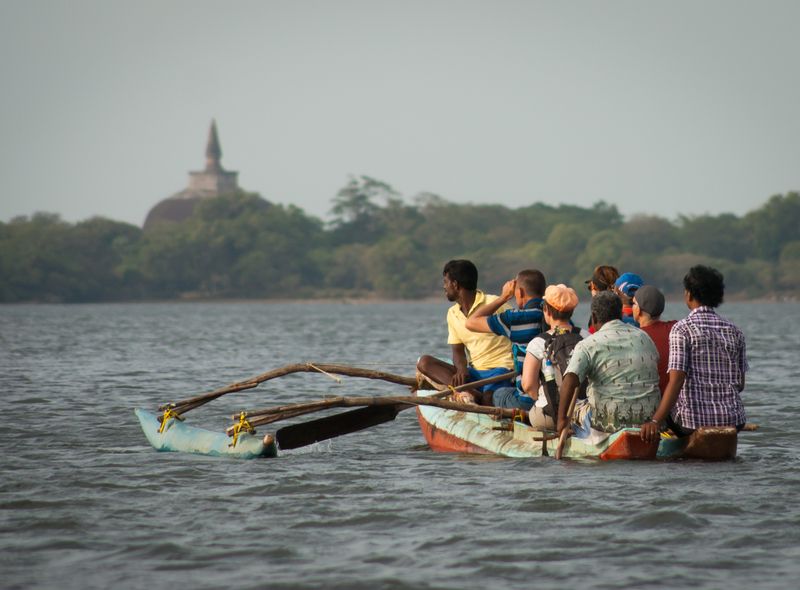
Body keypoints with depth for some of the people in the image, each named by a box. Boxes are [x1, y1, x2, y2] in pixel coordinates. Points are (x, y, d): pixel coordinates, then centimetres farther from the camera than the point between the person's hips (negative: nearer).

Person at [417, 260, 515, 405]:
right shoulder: (453, 314, 14)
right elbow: (458, 351, 12)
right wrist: (462, 370, -12)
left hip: (500, 368, -7)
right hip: (474, 372, 7)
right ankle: (475, 395, -32)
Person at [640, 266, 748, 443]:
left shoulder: (682, 329, -8)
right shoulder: (734, 332, 5)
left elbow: (676, 381, -19)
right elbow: (740, 384, 10)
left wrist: (655, 421, -25)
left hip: (693, 421, -3)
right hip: (732, 421, 3)